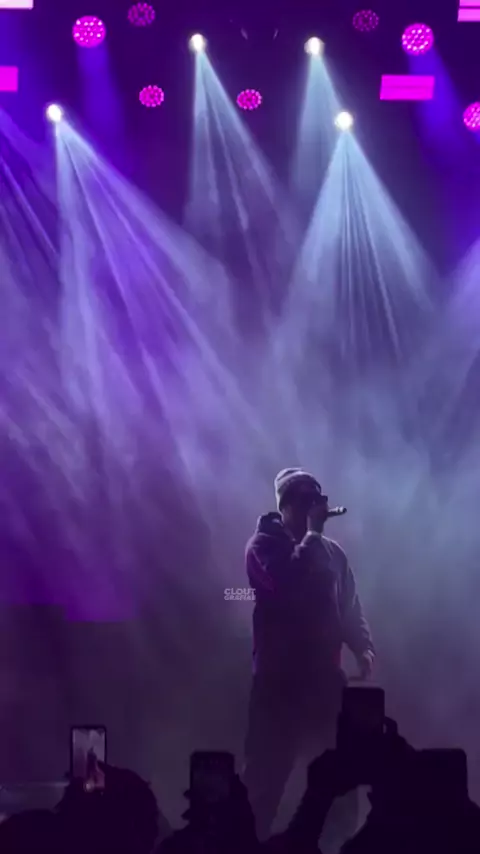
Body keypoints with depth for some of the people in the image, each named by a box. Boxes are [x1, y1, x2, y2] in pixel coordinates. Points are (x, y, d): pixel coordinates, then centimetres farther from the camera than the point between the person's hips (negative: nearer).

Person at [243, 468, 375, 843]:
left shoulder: (332, 551, 12)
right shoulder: (265, 543, -2)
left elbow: (350, 605, 13)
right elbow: (286, 585, -21)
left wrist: (363, 646, -4)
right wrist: (312, 532, -13)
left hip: (326, 674, 4)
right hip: (279, 677, -4)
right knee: (267, 776, -2)